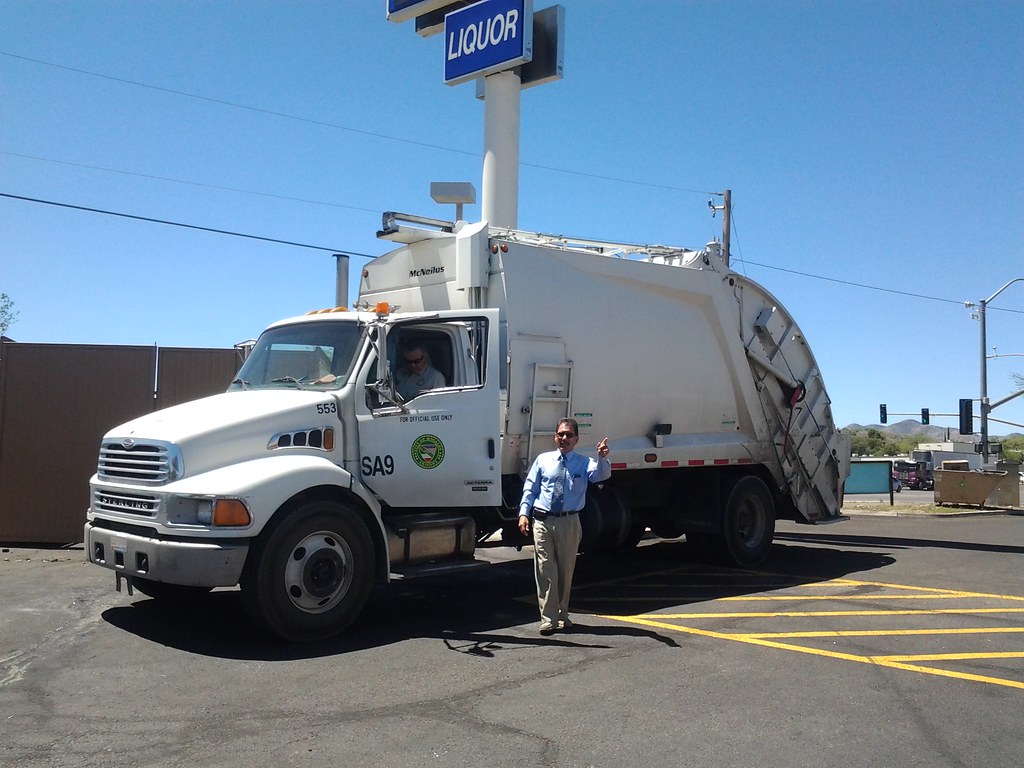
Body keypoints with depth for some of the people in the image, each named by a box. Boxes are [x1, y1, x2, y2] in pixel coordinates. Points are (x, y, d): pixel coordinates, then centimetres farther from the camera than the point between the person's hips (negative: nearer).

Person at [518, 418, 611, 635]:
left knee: (566, 571, 11)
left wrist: (602, 458, -39)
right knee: (545, 570, -1)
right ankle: (548, 619, 5)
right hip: (543, 521, 0)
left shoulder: (584, 463, 3)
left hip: (569, 522, 0)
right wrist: (524, 513, -5)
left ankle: (562, 615, 27)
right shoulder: (543, 460, 6)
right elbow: (530, 488, 7)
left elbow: (602, 474, -18)